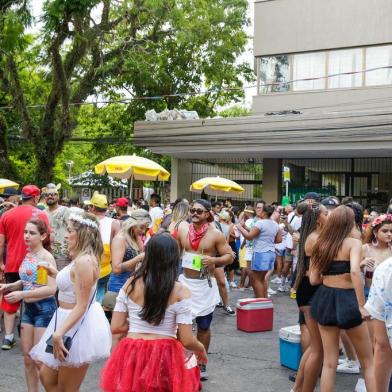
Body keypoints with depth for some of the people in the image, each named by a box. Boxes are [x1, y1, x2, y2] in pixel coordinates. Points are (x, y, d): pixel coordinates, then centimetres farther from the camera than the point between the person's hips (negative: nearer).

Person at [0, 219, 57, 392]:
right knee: (27, 358, 12)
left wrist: (21, 294, -24)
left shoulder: (46, 257, -15)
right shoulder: (27, 255, 6)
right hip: (28, 309, 7)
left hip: (44, 309, -7)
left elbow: (51, 289, -22)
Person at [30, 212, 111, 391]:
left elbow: (81, 306, -25)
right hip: (70, 322, 10)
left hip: (78, 326, -10)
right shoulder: (82, 258, 8)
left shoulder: (84, 261, -23)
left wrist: (58, 334, -29)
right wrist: (56, 274, 17)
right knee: (46, 375, 21)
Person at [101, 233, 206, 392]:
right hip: (165, 358, -2)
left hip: (131, 356, 2)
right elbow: (187, 341, -12)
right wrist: (201, 349, 9)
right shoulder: (180, 291, -12)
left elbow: (116, 327, 0)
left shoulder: (130, 284, -3)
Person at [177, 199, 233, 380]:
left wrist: (214, 260, -22)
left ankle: (201, 363, 26)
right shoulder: (182, 231, 0)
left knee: (204, 326, 10)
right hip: (184, 281, 2)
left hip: (205, 285, -2)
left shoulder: (216, 234, -9)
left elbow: (229, 256, -5)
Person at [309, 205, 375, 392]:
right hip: (347, 300, -4)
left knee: (329, 362, 12)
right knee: (368, 361, 11)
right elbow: (355, 271, -26)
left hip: (325, 299, 5)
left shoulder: (321, 245, 5)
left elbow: (313, 279, 4)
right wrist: (362, 305, -24)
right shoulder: (353, 243, -9)